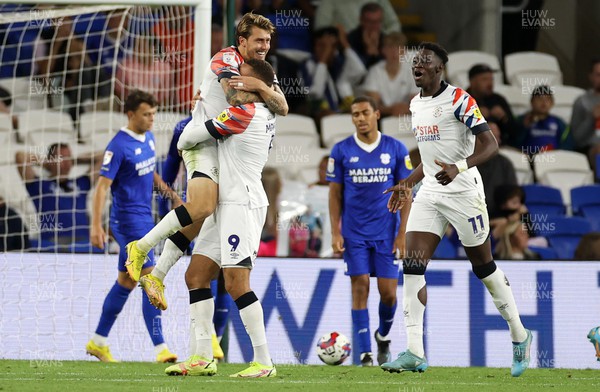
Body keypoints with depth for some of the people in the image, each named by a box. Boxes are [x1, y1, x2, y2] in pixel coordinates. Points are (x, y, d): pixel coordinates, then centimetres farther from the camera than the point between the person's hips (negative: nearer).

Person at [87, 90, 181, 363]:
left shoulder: (148, 138, 10)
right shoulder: (118, 146, -16)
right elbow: (102, 186, -18)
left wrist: (171, 194, 16)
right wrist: (96, 226, -23)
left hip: (144, 219, 9)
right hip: (129, 221, -9)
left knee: (126, 282, 14)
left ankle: (98, 341, 24)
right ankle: (160, 348, -15)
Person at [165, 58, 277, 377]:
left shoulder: (244, 113, -14)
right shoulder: (265, 115, 12)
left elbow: (193, 134, -10)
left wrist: (183, 143, 14)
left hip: (242, 204, -10)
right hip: (226, 205, 10)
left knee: (236, 283, -13)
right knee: (196, 276, 8)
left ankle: (264, 363, -12)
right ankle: (202, 358, 8)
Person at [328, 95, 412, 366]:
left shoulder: (396, 150, 0)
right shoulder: (341, 151, 0)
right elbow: (335, 193, 3)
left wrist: (402, 234, -4)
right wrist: (335, 233, -5)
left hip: (386, 232, 0)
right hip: (354, 233, 0)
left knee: (388, 292, -1)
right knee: (360, 287, -6)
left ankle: (383, 336, 29)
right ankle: (365, 352, -1)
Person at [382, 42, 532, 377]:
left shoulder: (458, 100, -12)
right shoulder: (416, 104, 13)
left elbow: (490, 145, -18)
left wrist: (459, 168, -32)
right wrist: (408, 185, 20)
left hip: (463, 192, -7)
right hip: (430, 194, 7)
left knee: (484, 267, 4)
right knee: (413, 267, -7)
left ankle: (520, 336, 23)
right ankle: (415, 353, -8)